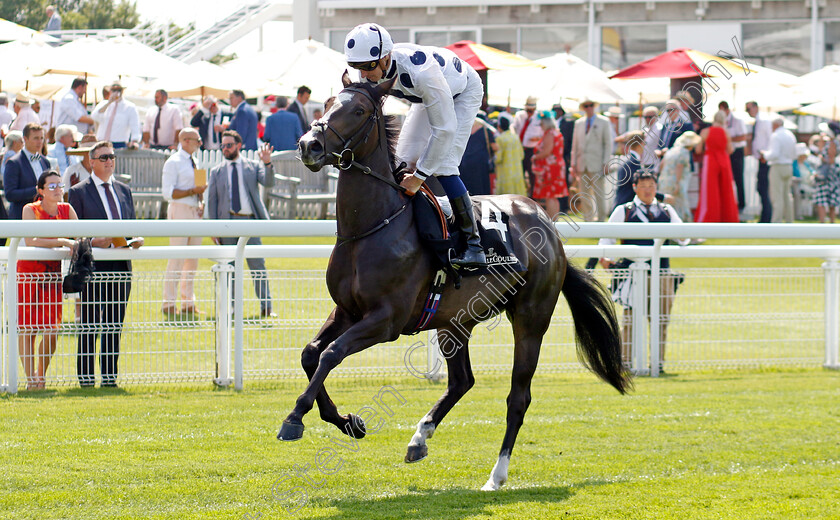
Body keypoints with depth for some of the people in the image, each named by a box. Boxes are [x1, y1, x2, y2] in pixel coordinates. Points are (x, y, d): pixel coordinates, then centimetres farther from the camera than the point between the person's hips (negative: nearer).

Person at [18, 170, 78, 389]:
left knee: (52, 329, -2)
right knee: (28, 327, -3)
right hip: (29, 273, -3)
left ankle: (41, 376, 13)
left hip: (54, 275, 3)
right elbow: (30, 241, -21)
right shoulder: (30, 210, -8)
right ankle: (30, 378, 2)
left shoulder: (66, 210, 4)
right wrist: (62, 242, -28)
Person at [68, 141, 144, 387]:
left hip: (121, 266, 5)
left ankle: (110, 376, 11)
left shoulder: (124, 191, 17)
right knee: (89, 324, -4)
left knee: (114, 325, 7)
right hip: (92, 266, -5)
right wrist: (92, 242, -18)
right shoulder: (79, 192, 1)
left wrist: (135, 240, 0)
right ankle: (85, 377, -1)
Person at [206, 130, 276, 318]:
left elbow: (268, 182, -5)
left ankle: (266, 308, -1)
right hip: (227, 220, 2)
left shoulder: (253, 166, 10)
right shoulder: (217, 172, 12)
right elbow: (212, 200, 9)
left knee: (258, 265, -4)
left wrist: (267, 164, -23)